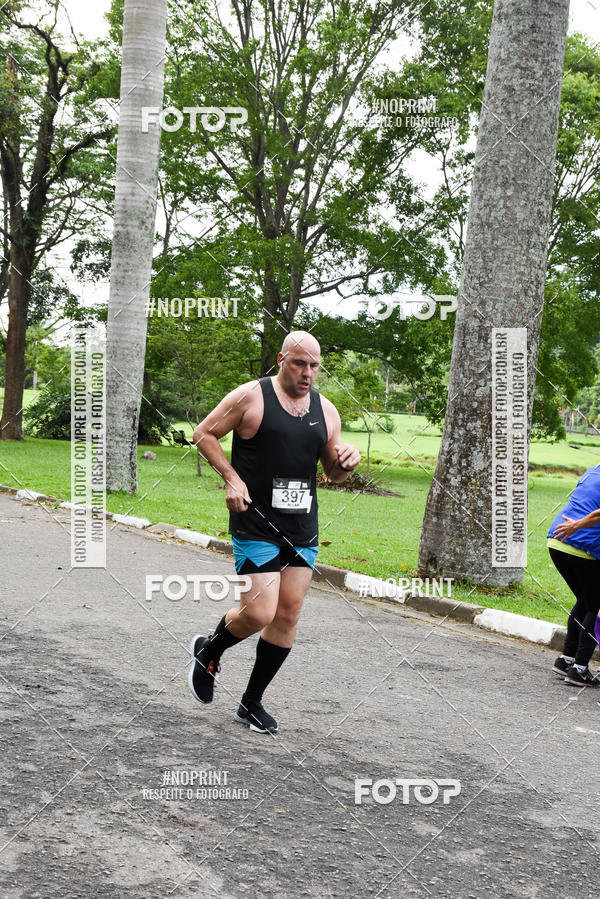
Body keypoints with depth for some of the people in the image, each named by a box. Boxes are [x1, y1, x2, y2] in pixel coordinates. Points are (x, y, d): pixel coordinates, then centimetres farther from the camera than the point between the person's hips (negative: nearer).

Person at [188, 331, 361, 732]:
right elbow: (204, 433, 0)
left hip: (303, 529, 6)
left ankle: (253, 701, 22)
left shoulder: (325, 410, 10)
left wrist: (348, 461, -5)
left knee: (288, 616, 6)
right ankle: (208, 651, 20)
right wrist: (232, 479, -11)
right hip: (256, 524, -5)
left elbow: (334, 473, 18)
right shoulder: (251, 397, -6)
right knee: (259, 613, -12)